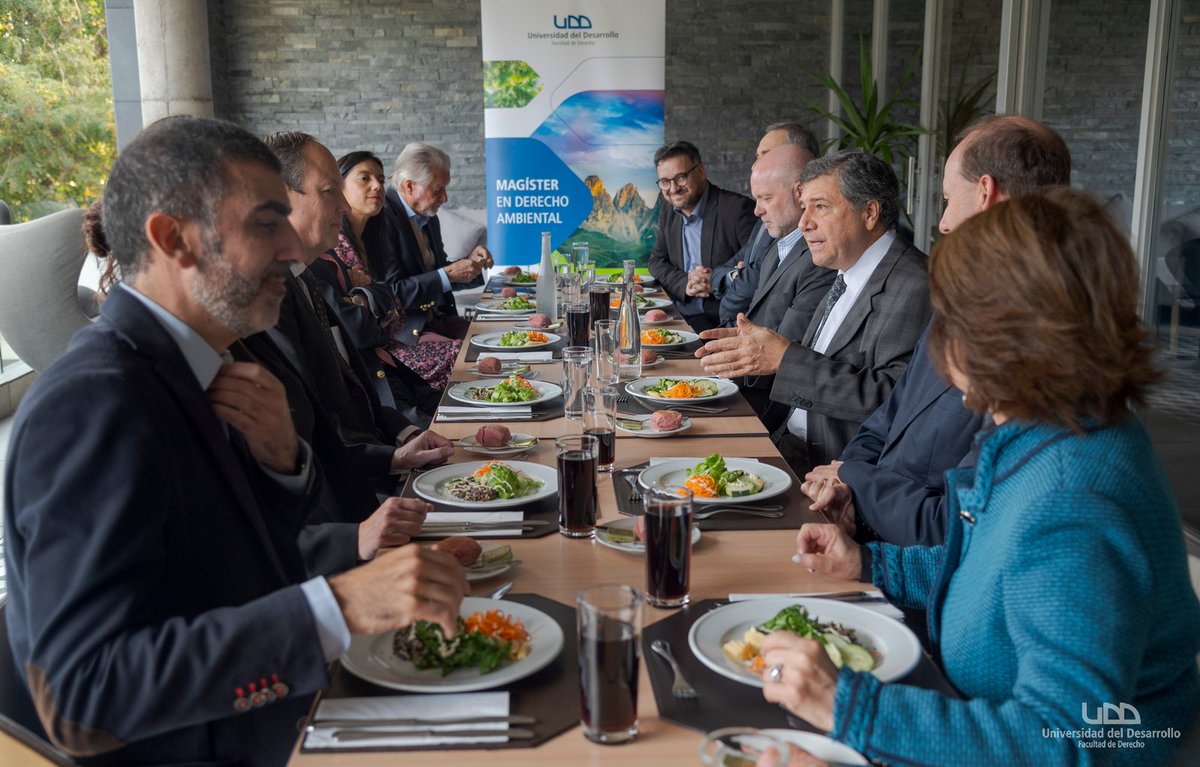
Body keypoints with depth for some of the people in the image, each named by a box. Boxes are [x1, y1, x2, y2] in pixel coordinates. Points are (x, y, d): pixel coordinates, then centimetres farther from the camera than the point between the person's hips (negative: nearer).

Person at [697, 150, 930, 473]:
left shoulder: (913, 288, -18)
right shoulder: (847, 275, 13)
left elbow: (892, 397, -27)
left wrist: (785, 358, -24)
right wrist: (756, 346, 0)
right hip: (796, 446, 9)